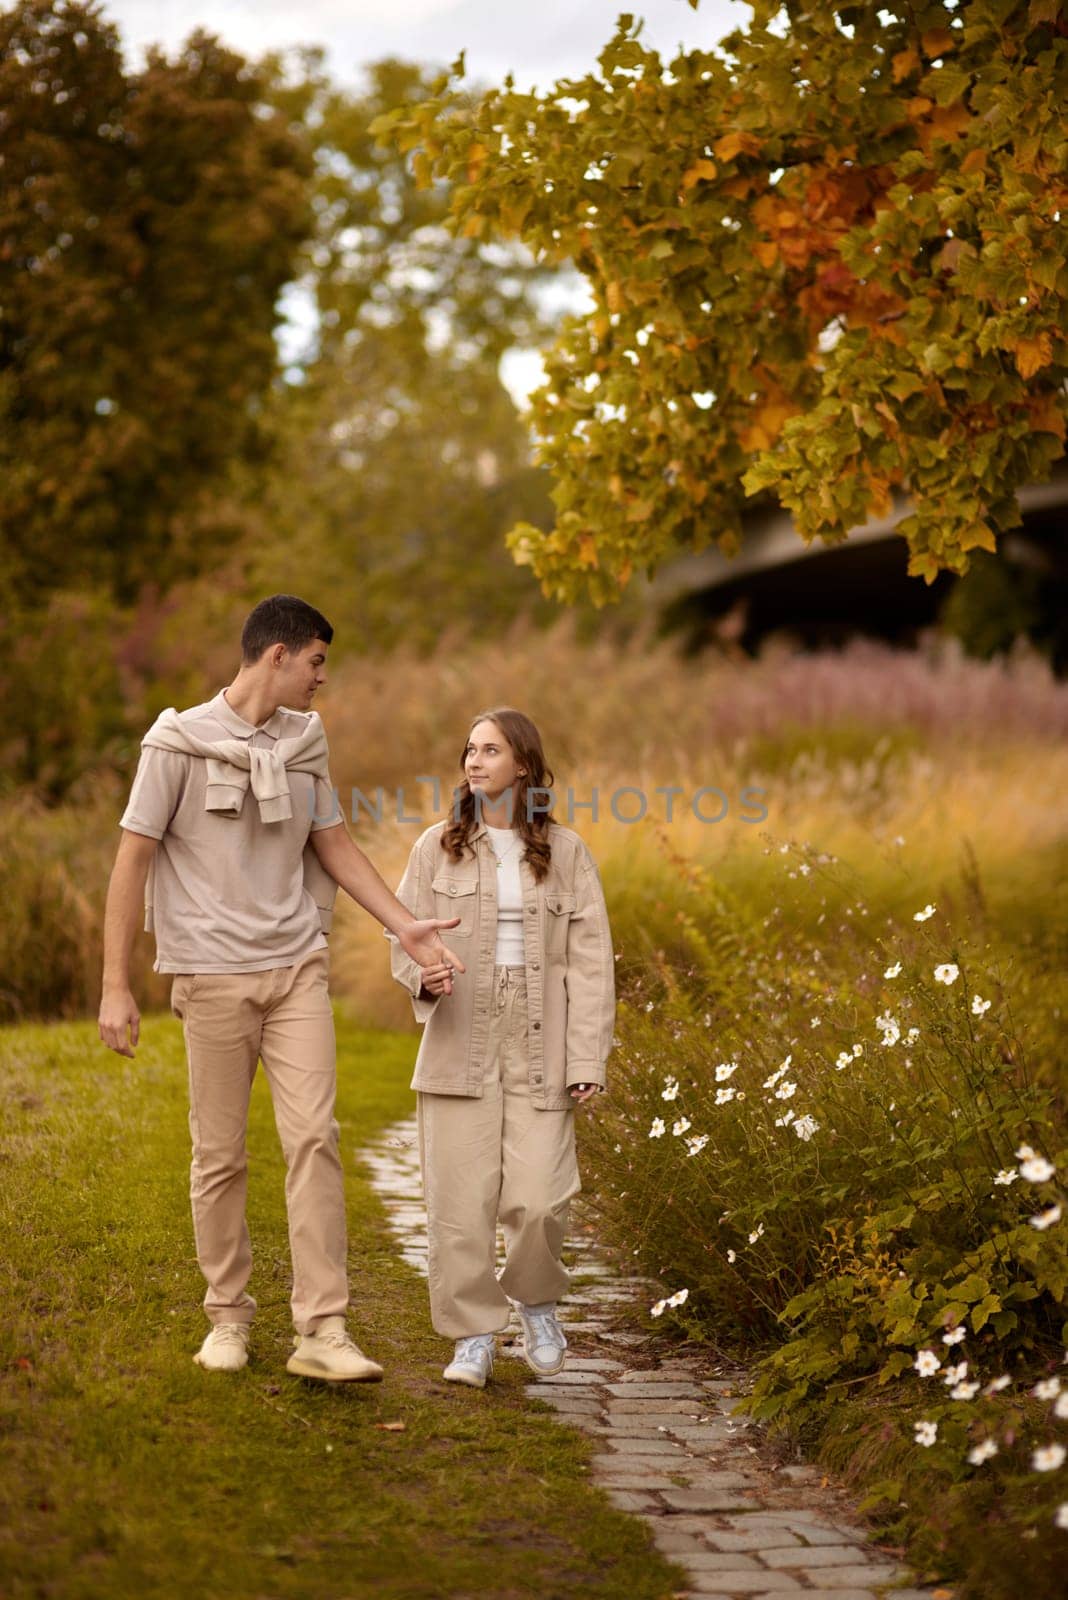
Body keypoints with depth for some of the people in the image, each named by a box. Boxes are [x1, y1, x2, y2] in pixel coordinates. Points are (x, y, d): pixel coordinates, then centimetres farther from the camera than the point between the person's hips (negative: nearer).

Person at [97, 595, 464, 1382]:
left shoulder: (306, 740, 10)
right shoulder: (180, 743, -6)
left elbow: (335, 845, 18)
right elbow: (134, 860, -4)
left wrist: (405, 923, 7)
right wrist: (116, 986, -7)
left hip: (297, 968, 4)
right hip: (214, 973, -3)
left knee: (314, 1138, -8)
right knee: (220, 1155, 4)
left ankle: (323, 1331, -8)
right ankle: (228, 1316, 20)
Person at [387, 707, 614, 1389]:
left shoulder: (565, 852, 5)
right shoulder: (438, 848, 6)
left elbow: (589, 960, 3)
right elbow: (405, 935, 8)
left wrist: (588, 1059, -4)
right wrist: (424, 974, -16)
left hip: (538, 1053, -1)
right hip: (460, 1045, 1)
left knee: (539, 1199, -9)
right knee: (460, 1199, -2)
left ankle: (536, 1298, 21)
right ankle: (474, 1334, 12)